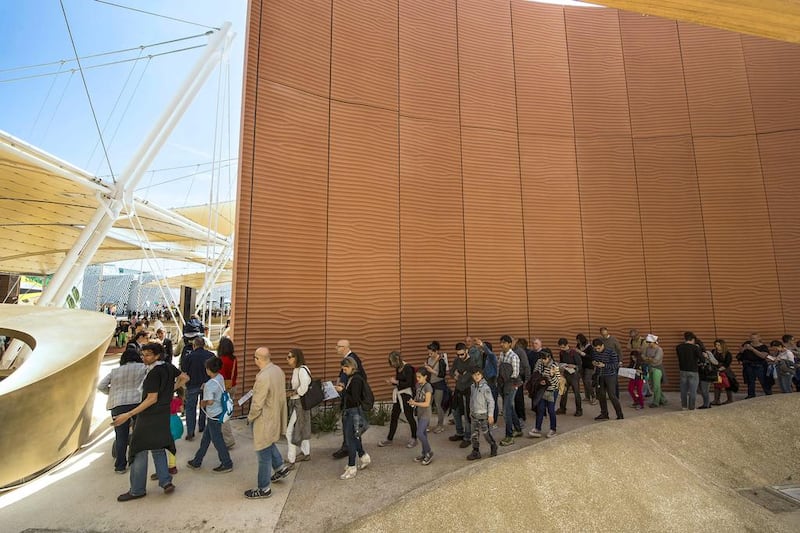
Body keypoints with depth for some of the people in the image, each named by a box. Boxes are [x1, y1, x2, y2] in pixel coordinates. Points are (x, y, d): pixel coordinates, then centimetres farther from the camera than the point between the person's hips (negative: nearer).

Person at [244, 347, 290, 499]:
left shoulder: (263, 377, -30)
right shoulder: (278, 370, -4)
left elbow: (257, 404, -24)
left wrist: (250, 418, -5)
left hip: (265, 420, -8)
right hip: (276, 416, 8)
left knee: (264, 454, 8)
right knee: (269, 444, 30)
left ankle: (264, 489, 23)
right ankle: (280, 467, 39)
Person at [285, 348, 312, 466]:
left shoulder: (302, 370, -23)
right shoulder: (295, 370, 5)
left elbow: (304, 388, -29)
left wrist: (292, 393, -16)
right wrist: (290, 391, 1)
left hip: (300, 403, -9)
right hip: (296, 403, 9)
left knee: (290, 431, -3)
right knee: (303, 429, 21)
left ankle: (290, 461, 9)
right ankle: (306, 453, 36)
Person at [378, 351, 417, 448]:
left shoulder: (408, 368, -17)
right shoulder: (398, 368, 6)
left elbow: (409, 383, -21)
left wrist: (396, 382, -17)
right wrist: (392, 382, -2)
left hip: (406, 395, -8)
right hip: (398, 395, 8)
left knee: (409, 417, 6)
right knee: (394, 417, 12)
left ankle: (414, 439, 24)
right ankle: (389, 439, 24)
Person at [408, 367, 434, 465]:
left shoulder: (428, 387, -19)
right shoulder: (418, 385, 4)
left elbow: (427, 403, -21)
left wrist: (415, 403, -23)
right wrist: (413, 400, -3)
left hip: (425, 414, -8)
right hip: (419, 413, 8)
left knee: (419, 433, -12)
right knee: (423, 433, 15)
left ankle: (429, 453, 6)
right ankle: (424, 454, 27)